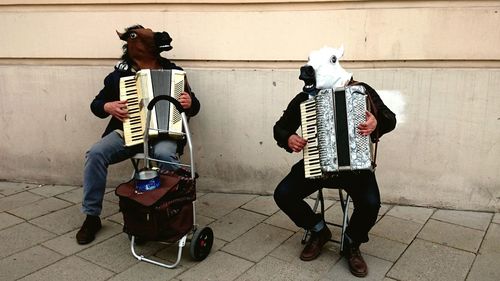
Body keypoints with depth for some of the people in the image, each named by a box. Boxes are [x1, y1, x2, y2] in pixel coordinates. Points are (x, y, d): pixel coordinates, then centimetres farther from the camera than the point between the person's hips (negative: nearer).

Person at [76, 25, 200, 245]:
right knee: (95, 154, -23)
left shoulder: (172, 72, 0)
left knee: (164, 154, -37)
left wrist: (189, 103, -18)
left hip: (162, 133, -2)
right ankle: (92, 216, -5)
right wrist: (108, 107, -11)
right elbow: (96, 104, 12)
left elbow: (194, 107, 6)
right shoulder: (120, 74, 3)